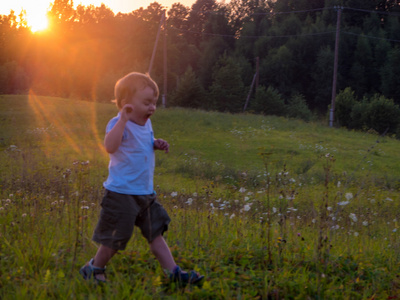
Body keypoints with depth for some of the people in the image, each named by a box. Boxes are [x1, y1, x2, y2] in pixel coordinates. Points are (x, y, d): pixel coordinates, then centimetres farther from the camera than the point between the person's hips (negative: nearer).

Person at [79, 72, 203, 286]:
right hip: (122, 194, -8)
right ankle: (94, 269, 24)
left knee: (156, 234, 10)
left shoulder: (145, 123, 9)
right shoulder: (119, 124, -18)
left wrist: (156, 144, 7)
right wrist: (123, 119, -42)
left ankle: (173, 272, 13)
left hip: (146, 193, 8)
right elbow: (110, 147, -38)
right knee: (115, 238, 3)